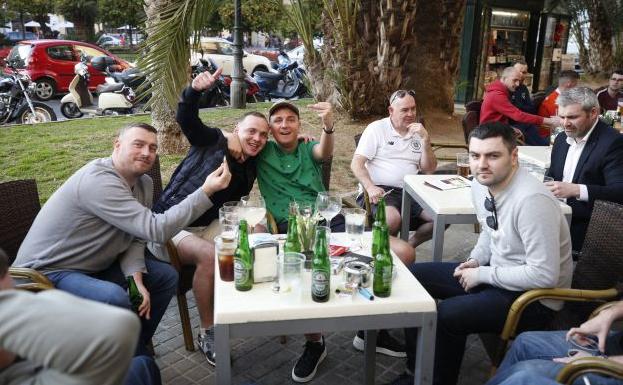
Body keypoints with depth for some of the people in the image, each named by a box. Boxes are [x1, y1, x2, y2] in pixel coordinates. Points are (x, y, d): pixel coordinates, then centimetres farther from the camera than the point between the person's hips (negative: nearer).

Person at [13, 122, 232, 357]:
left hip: (94, 266, 9)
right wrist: (206, 192, -33)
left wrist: (135, 278, -16)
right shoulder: (98, 181, -28)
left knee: (166, 277, 4)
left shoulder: (144, 183, 1)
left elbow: (136, 238, 2)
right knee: (114, 298, -34)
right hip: (47, 273, -9)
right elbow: (156, 230, -33)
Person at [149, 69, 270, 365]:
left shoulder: (249, 170, 10)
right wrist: (195, 90, -38)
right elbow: (185, 118, -17)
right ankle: (207, 332, -17)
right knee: (209, 254, -34)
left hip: (205, 226, 6)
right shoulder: (212, 141, -6)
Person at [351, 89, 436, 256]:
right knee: (393, 219, -34)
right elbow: (356, 163, -5)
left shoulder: (418, 132, 16)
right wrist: (370, 188, -22)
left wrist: (426, 140, -5)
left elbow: (429, 169, 9)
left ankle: (409, 245, 7)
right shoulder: (376, 128, 2)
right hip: (381, 191, -5)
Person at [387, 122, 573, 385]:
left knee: (443, 316, -26)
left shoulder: (531, 200, -29)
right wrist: (476, 260, -1)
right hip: (496, 272, 9)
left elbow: (544, 275, -29)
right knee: (413, 276, 5)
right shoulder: (480, 185, -2)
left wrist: (483, 274, -20)